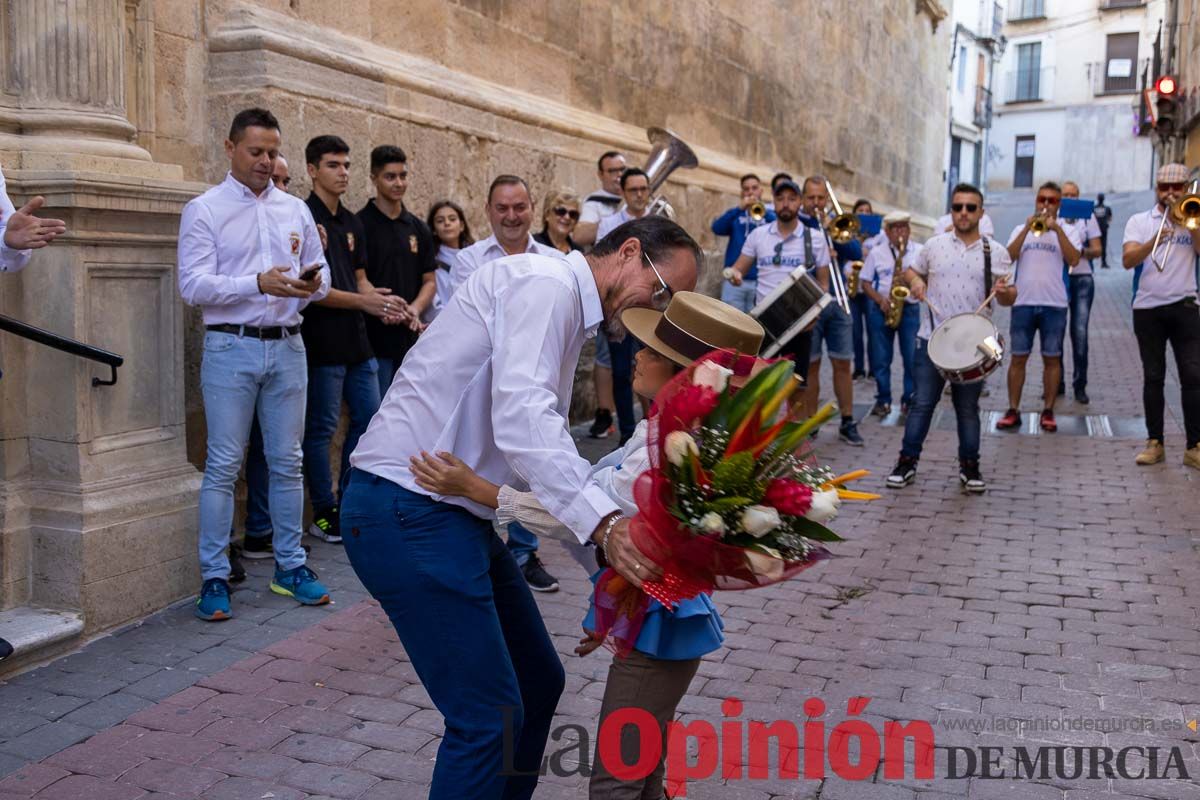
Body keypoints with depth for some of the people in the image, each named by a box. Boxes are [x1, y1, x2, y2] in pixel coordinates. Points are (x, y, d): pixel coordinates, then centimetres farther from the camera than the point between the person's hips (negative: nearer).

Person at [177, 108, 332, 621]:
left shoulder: (295, 209, 12)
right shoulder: (204, 211, 0)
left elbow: (321, 275, 14)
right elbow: (193, 286, -10)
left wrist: (313, 283, -10)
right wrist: (259, 284, -22)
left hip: (287, 347, 4)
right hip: (231, 347, -4)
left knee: (287, 462, 9)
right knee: (223, 466, -1)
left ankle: (290, 566, 20)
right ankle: (214, 577, 8)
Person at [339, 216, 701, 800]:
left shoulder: (567, 312, 19)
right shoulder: (546, 283, -12)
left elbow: (542, 435, 20)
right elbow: (520, 415, -29)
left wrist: (615, 543, 14)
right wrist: (604, 522, -37)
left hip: (456, 511, 10)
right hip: (408, 510, -10)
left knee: (538, 682, 17)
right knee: (490, 716, -7)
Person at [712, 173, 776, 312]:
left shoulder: (770, 214, 13)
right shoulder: (736, 215, 14)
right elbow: (717, 228, -5)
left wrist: (764, 212, -22)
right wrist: (739, 208, -17)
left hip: (760, 280, -1)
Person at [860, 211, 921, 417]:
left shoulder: (921, 252, 6)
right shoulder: (876, 253, 8)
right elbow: (865, 282, 7)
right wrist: (880, 299, -8)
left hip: (911, 308, -1)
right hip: (881, 309, 1)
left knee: (912, 358, -3)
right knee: (880, 359, 4)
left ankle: (909, 400, 8)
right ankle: (883, 400, 14)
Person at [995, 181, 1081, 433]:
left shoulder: (1067, 230, 8)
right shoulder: (1021, 229, 13)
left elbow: (1073, 259, -9)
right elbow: (1008, 257, -4)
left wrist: (1057, 229, -14)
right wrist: (1028, 228, -10)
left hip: (1054, 304, -1)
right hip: (1023, 302, 1)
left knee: (1052, 358, 3)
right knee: (1018, 357, 1)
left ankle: (1048, 411, 11)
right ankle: (1013, 411, 6)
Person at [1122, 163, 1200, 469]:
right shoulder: (1139, 221, 8)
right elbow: (1128, 260, -7)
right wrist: (1155, 240, -21)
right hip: (1147, 309, 0)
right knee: (1153, 377, 5)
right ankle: (1155, 443, 12)